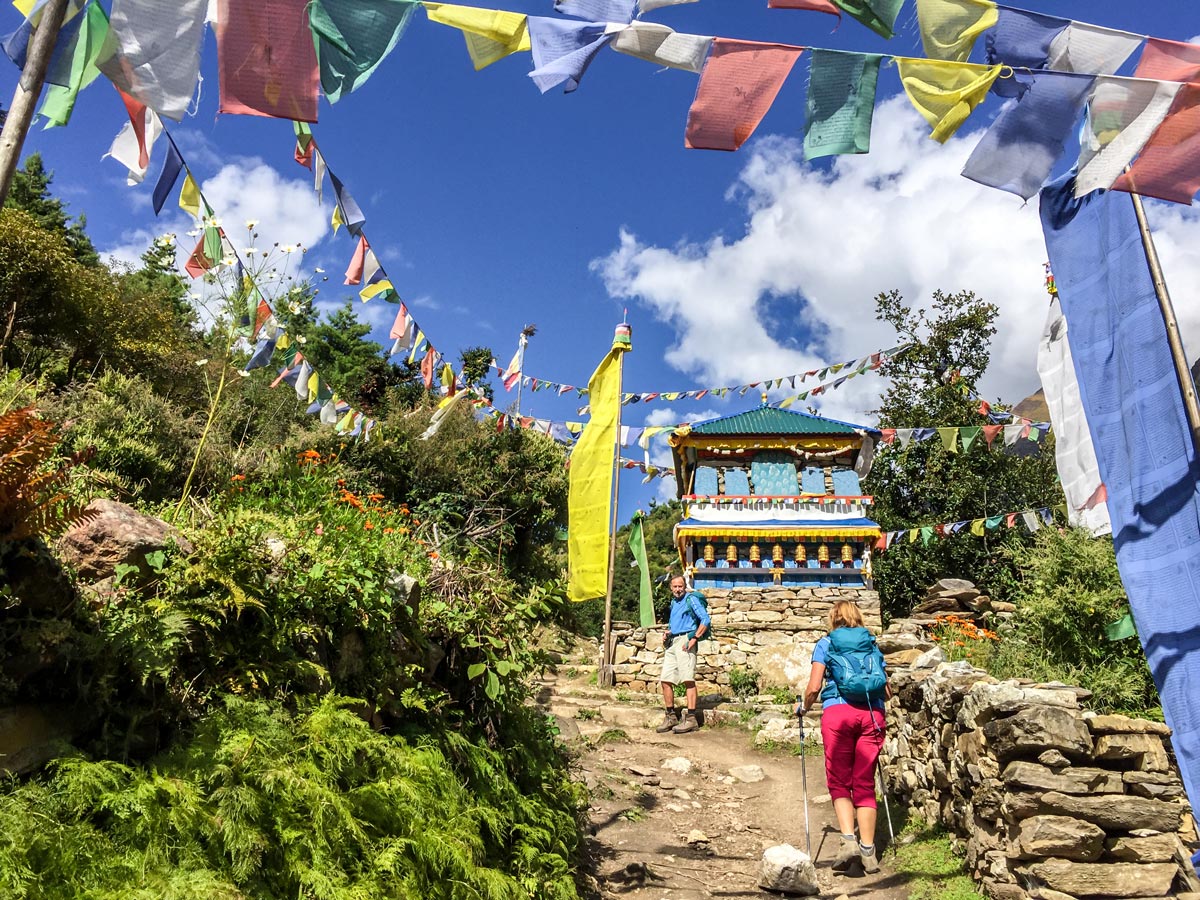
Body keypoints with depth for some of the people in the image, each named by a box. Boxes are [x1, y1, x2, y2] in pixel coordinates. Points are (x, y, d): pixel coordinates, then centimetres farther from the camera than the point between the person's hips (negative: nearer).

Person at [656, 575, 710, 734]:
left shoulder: (691, 600, -3)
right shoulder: (673, 602, 21)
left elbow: (705, 620, -12)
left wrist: (694, 639, -16)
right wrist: (666, 633, 16)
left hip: (684, 640, -8)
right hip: (671, 643, 8)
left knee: (688, 680, -10)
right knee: (665, 680, 4)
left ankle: (691, 719, -8)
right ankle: (670, 717, 14)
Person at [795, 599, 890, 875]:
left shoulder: (825, 643, 10)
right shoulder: (871, 644, 19)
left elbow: (814, 688, 1)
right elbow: (887, 690, 16)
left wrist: (803, 707, 19)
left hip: (838, 711, -3)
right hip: (872, 714, 3)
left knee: (839, 782, 7)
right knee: (865, 783, 9)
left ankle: (849, 840, -9)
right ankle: (867, 850, 8)